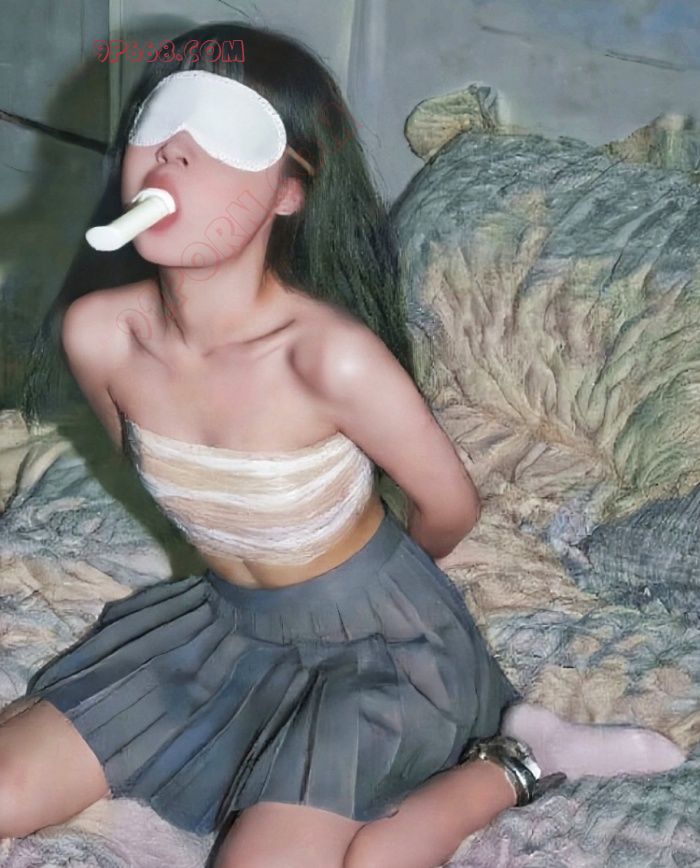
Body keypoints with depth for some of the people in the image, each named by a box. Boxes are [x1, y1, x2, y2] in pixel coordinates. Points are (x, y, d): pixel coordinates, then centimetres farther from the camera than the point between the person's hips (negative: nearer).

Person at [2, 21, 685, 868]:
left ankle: (513, 760, 1)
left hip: (375, 642, -5)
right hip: (224, 618, 6)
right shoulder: (97, 334, -16)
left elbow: (451, 509, -12)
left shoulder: (332, 356, -32)